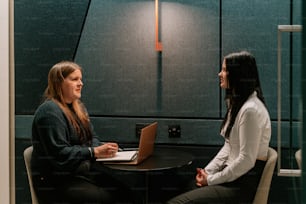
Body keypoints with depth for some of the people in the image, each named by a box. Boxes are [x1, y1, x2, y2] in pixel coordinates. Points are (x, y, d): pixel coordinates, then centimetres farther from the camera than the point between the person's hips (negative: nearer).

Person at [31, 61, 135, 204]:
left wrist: (102, 148, -5)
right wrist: (95, 152, -22)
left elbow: (92, 137, 18)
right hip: (56, 181, -8)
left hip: (81, 171, 8)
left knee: (124, 190, -13)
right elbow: (59, 153, -21)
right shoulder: (49, 111, -14)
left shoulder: (78, 106, 16)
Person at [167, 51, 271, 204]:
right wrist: (207, 171, 4)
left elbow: (246, 161, -22)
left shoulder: (250, 110, -19)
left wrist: (211, 179, -13)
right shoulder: (237, 104, 15)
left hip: (243, 184, -10)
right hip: (232, 175, 10)